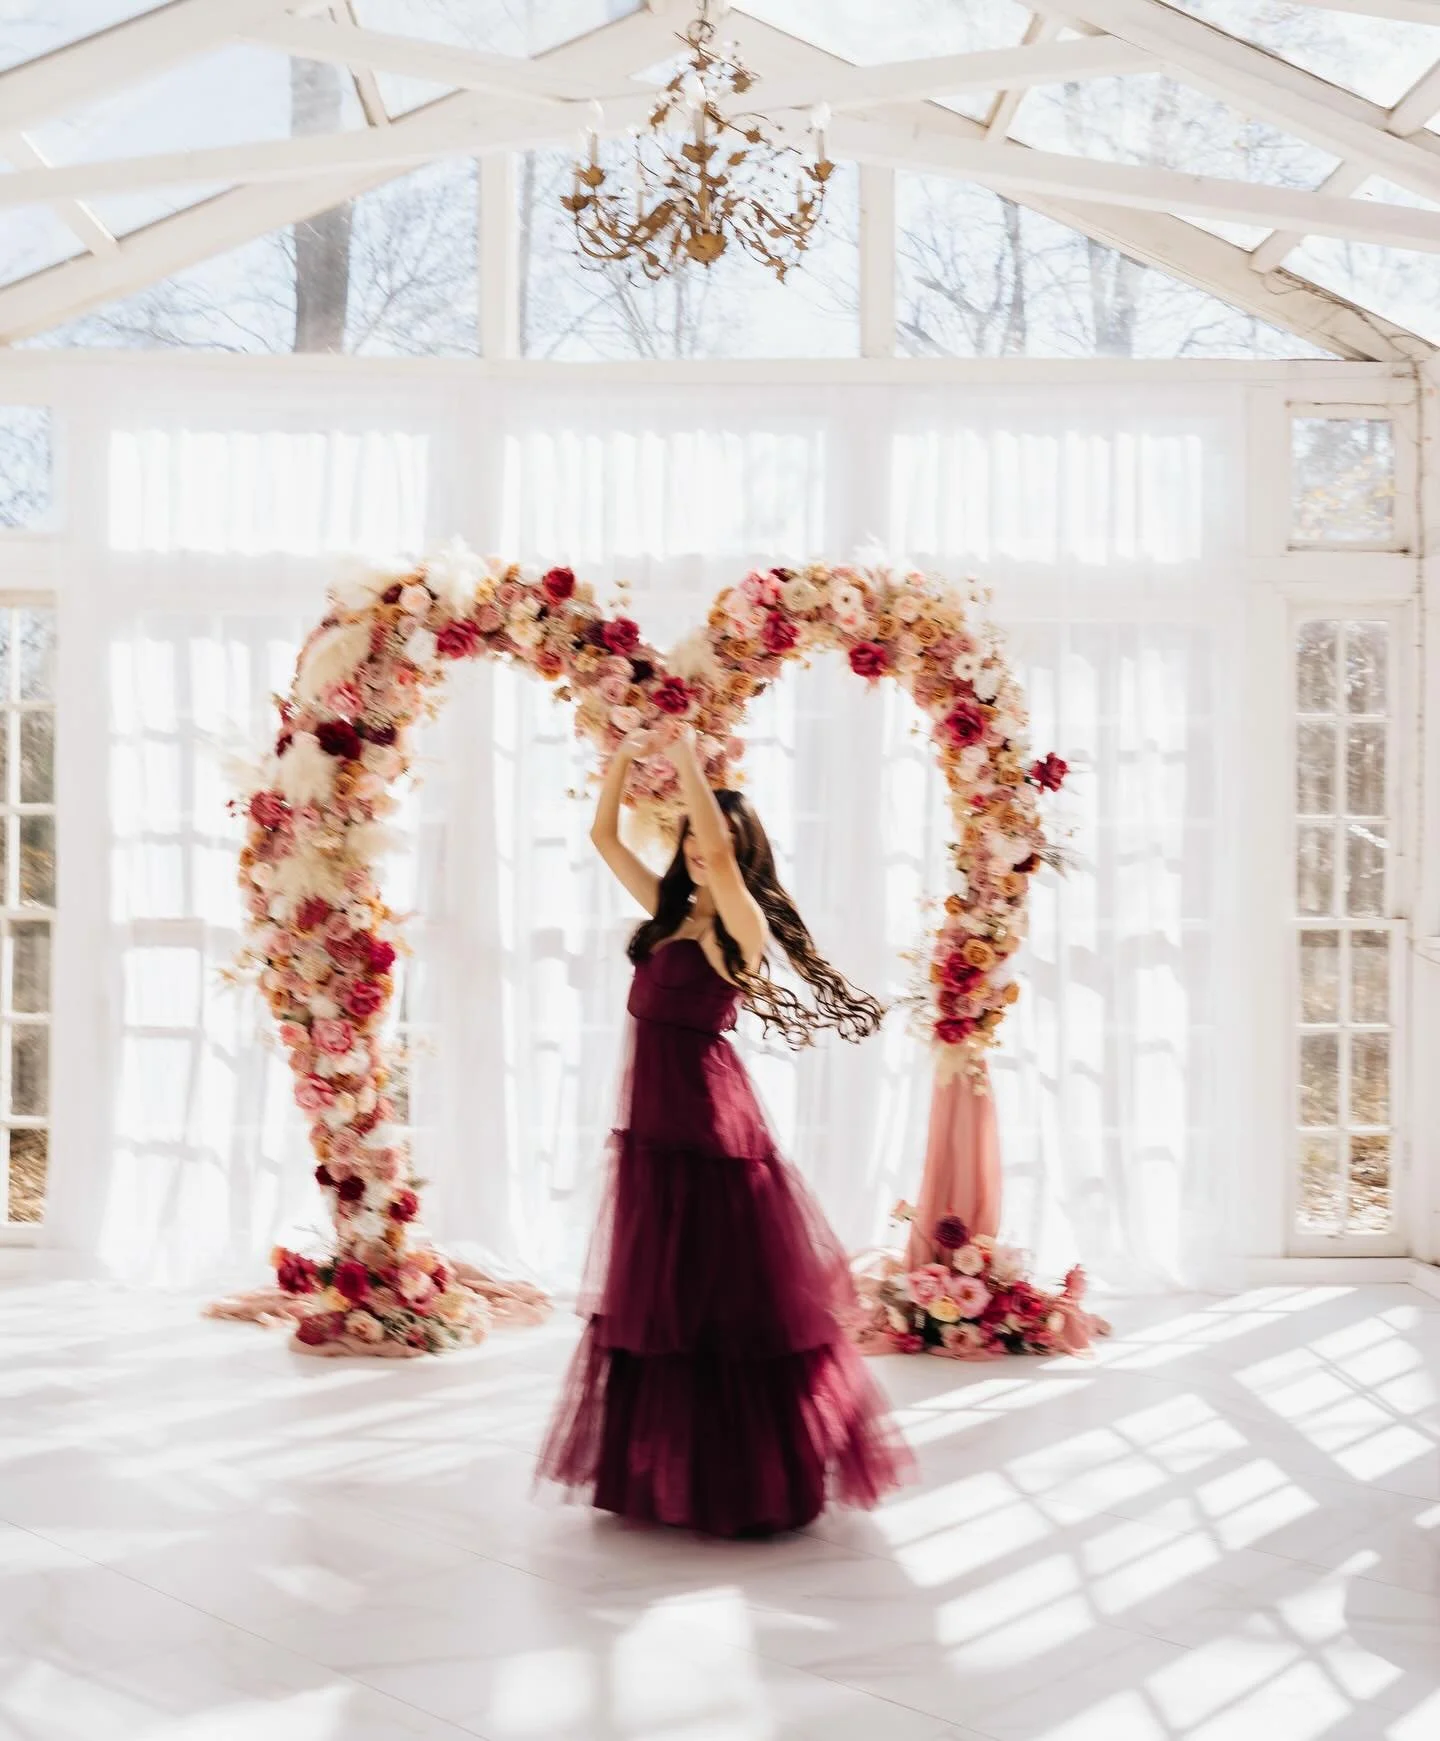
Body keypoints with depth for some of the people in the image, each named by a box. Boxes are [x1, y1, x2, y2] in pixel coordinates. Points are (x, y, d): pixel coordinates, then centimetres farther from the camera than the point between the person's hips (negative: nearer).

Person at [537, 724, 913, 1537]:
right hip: (655, 1122, 8)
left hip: (708, 1124, -8)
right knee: (657, 1299, 12)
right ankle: (664, 1465, 22)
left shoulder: (742, 926, -9)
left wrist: (687, 758, -17)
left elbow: (719, 850, -26)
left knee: (727, 1297, -2)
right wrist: (624, 760, 3)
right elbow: (604, 837, 16)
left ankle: (753, 1477, 5)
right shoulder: (671, 912, 12)